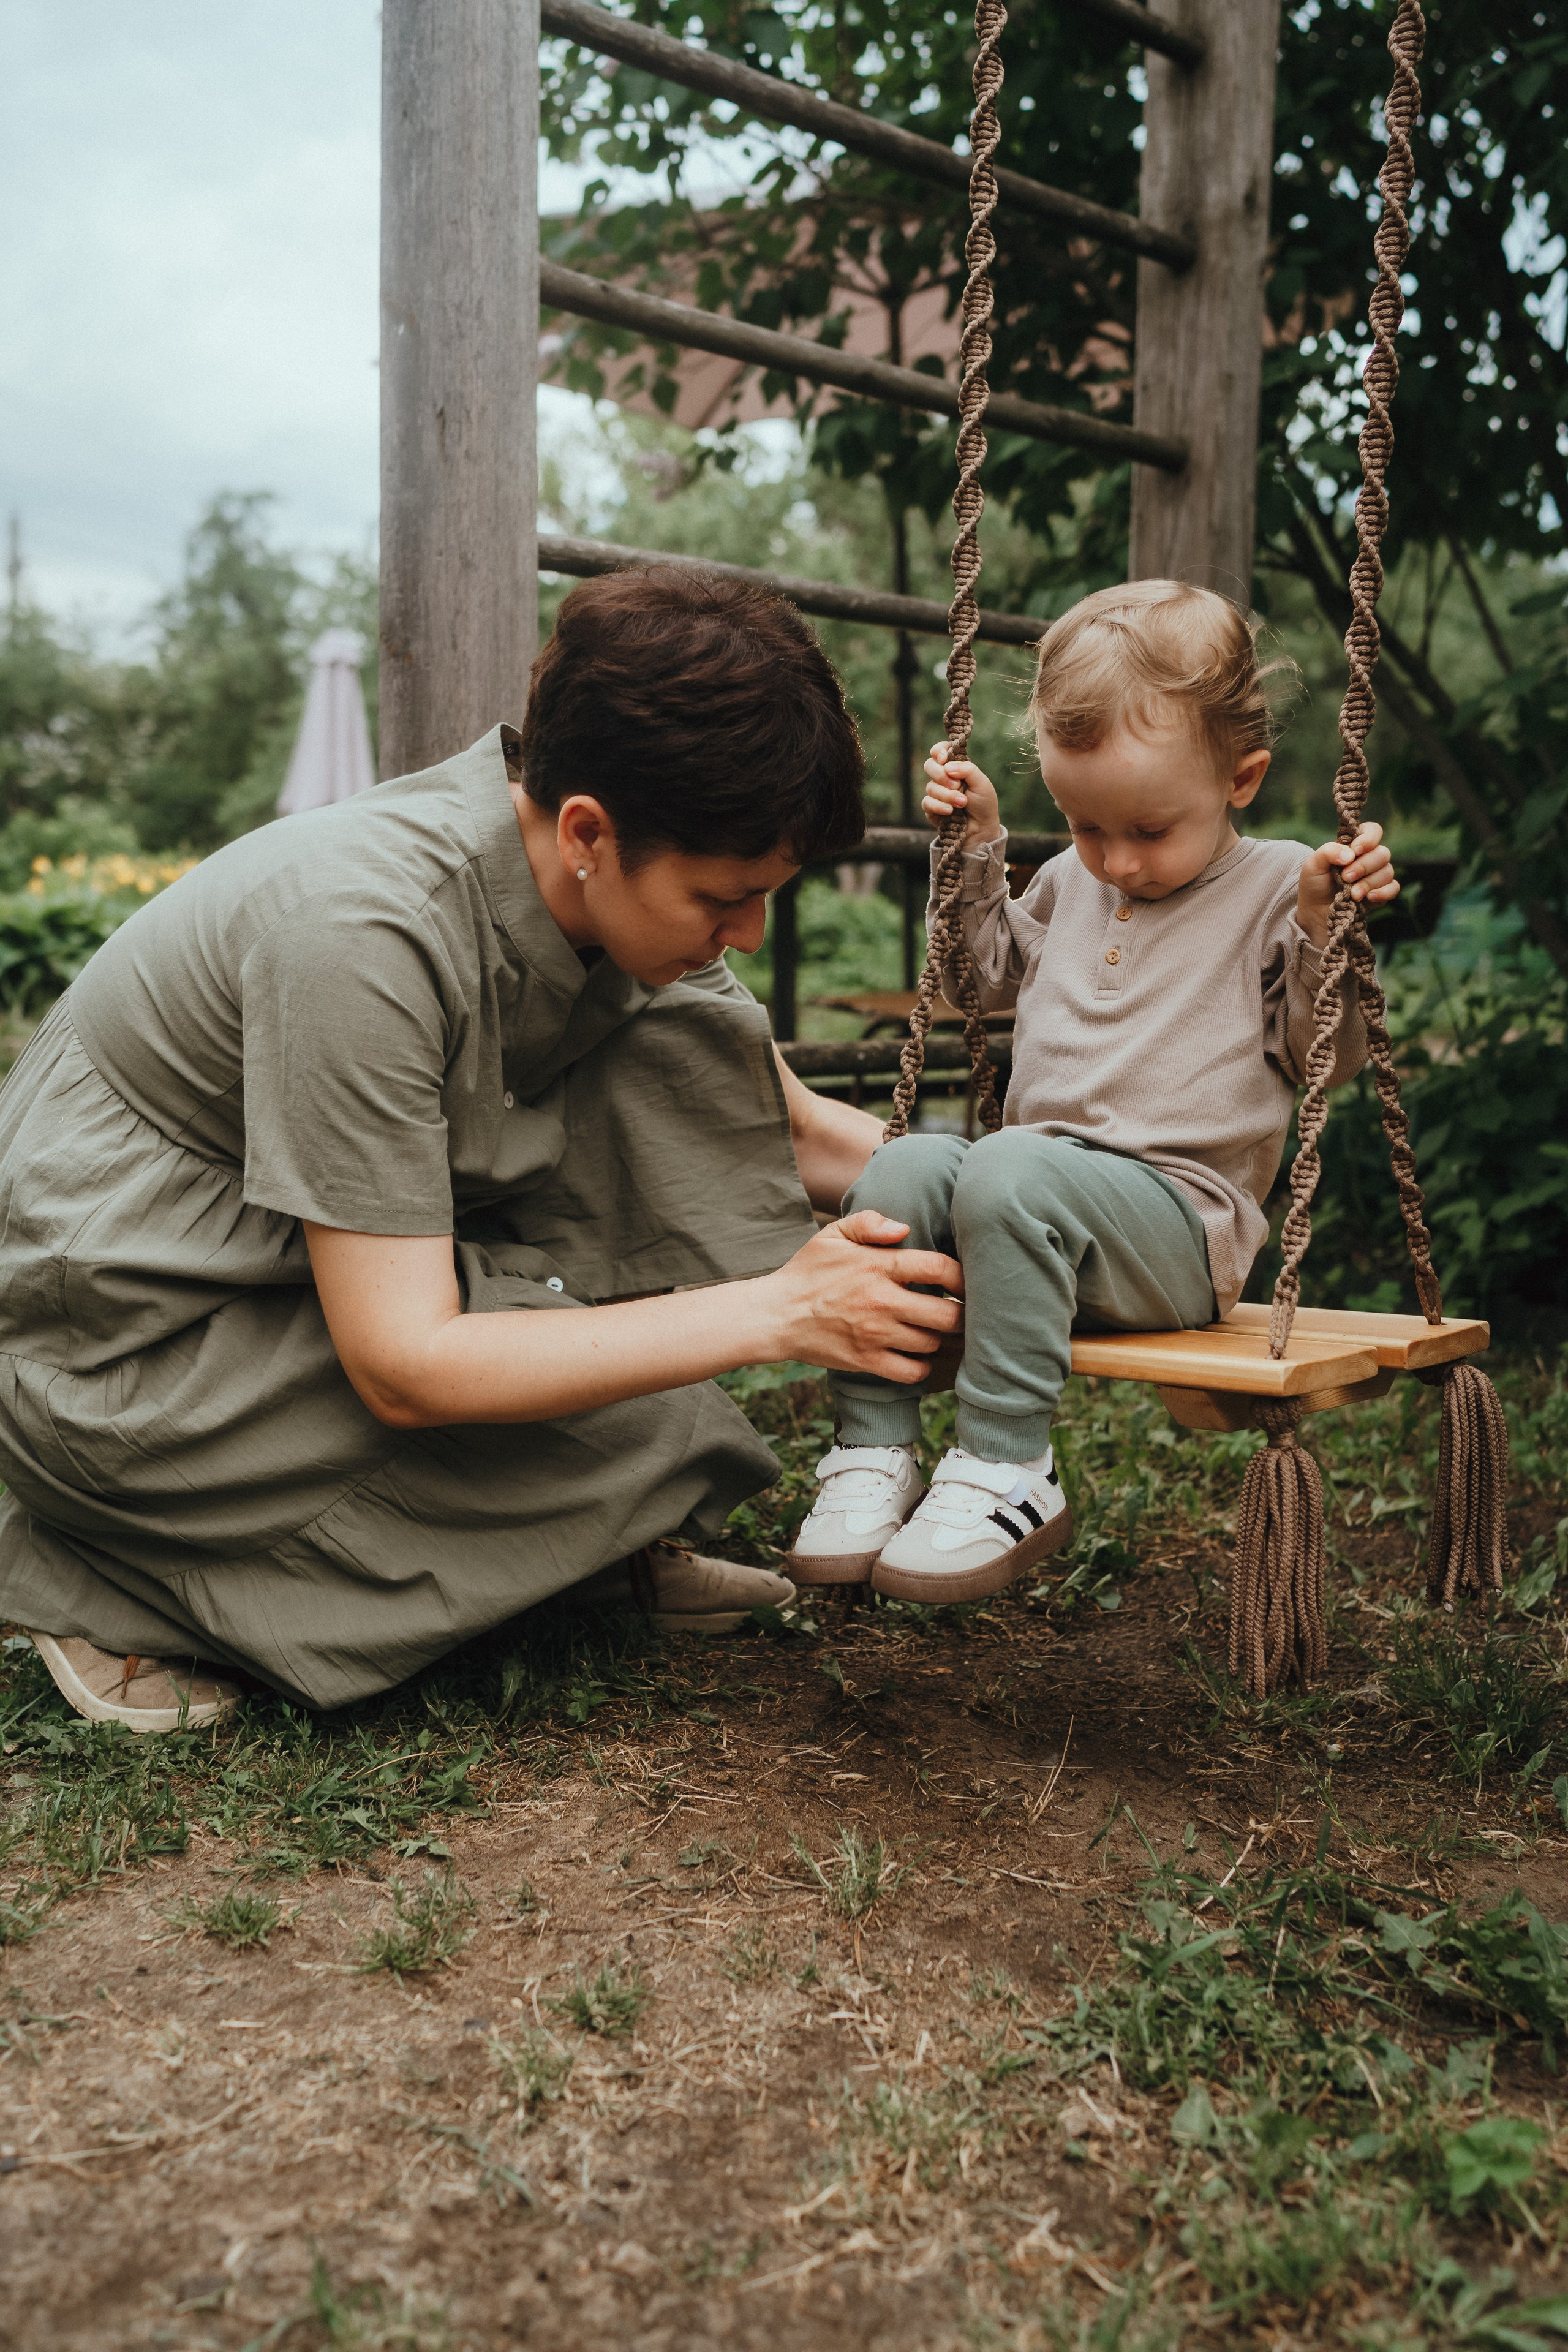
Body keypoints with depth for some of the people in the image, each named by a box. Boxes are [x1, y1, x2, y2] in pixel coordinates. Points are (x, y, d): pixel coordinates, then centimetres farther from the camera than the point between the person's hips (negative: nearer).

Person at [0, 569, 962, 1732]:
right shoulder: (359, 930, -32)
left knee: (696, 1045, -9)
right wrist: (780, 1309, -31)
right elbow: (401, 1365, -31)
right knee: (631, 1430, -22)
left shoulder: (624, 890, -9)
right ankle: (109, 1564, -6)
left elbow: (784, 1128, 5)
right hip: (116, 1338, -7)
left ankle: (618, 1533, -1)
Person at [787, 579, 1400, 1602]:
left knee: (1011, 1173, -33)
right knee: (901, 1167, -21)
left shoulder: (1273, 887, 0)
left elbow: (1325, 1058, -1)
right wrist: (977, 847, 20)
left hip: (1180, 1219, -6)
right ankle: (875, 1451, -17)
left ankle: (1009, 1474, -27)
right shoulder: (1070, 882, 16)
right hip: (1051, 1188, 6)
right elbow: (990, 978, 32)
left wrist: (1327, 926, -17)